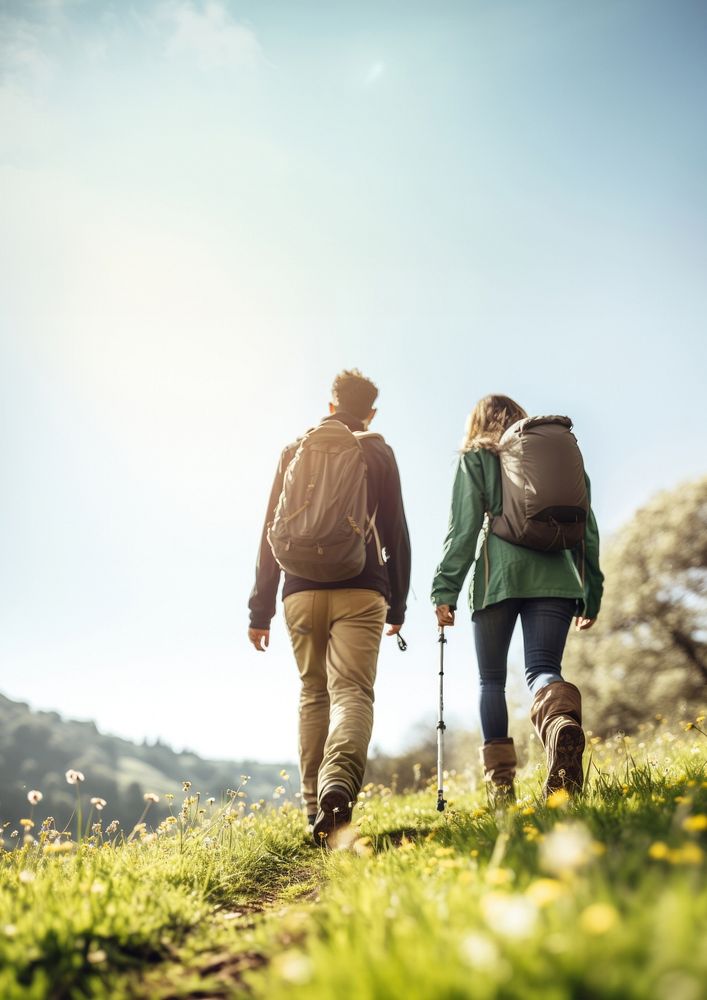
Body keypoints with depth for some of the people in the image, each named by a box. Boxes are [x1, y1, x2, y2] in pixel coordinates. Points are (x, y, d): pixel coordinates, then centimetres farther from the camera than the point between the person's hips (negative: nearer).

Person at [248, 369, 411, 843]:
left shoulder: (296, 451, 15)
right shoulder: (379, 453, 12)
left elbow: (272, 532, 11)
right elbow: (396, 534, 8)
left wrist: (260, 608, 11)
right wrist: (397, 605, 13)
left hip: (302, 590, 2)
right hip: (361, 590, -2)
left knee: (314, 695, 12)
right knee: (352, 692, -11)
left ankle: (315, 808, 8)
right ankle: (339, 783, -37)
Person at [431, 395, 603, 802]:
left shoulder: (476, 458, 11)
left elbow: (463, 528, 0)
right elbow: (587, 528, 16)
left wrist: (445, 591, 0)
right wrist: (592, 595, 18)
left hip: (498, 576, -2)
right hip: (556, 575, 2)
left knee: (492, 680, 9)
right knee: (543, 667, -4)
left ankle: (500, 781, 2)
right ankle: (562, 719, -39)